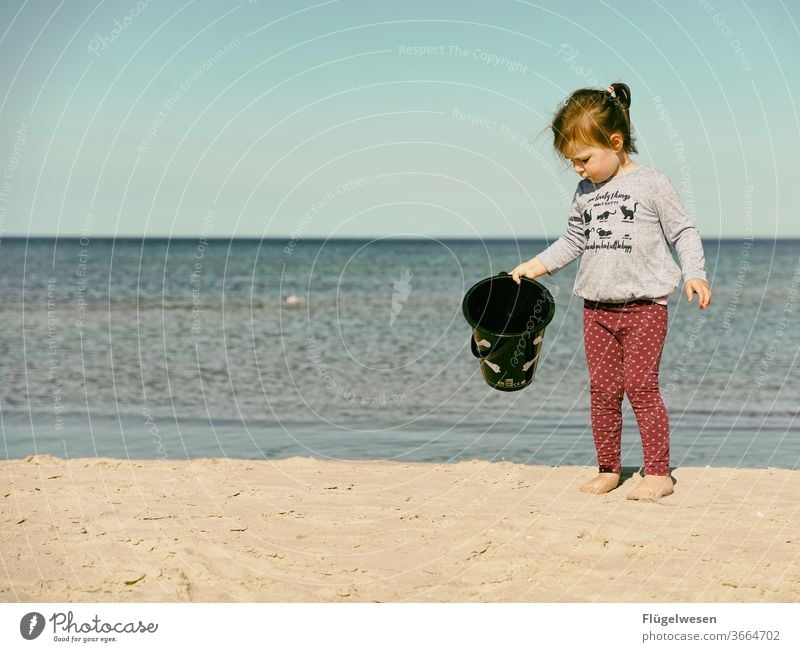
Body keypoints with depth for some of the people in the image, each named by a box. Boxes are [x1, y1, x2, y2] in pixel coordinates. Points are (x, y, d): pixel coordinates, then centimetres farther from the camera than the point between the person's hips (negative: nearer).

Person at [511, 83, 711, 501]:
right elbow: (573, 242, 21)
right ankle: (608, 470, 14)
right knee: (602, 390, 4)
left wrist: (694, 274, -15)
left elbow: (683, 231, -2)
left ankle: (658, 473, -3)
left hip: (644, 305, -5)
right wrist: (533, 266, 15)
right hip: (597, 306, 5)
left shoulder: (651, 184, -6)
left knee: (641, 387, -10)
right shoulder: (586, 193, 11)